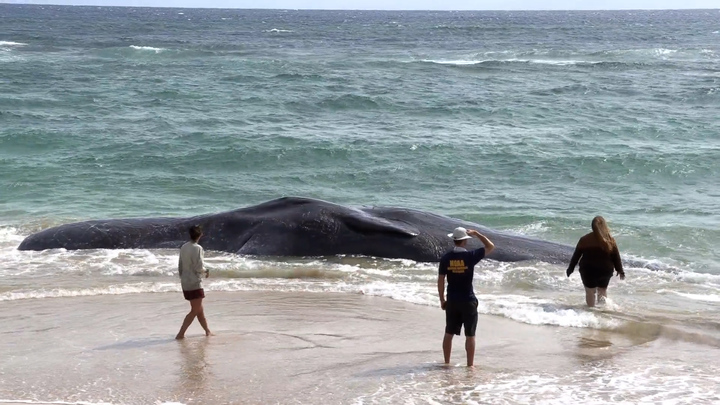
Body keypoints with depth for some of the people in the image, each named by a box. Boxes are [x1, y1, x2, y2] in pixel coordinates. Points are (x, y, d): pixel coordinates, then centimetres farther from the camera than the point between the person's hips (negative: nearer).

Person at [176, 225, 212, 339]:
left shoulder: (183, 247, 7)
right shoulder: (197, 248, -16)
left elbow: (180, 266, 13)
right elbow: (199, 267, -19)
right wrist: (206, 271, 1)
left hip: (185, 283, 8)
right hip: (194, 283, -8)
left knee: (199, 309, 18)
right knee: (195, 311, -3)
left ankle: (207, 331, 29)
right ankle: (180, 334, -9)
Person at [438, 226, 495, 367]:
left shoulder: (445, 258, -3)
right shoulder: (471, 256, -12)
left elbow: (440, 281, 0)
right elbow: (490, 246, 0)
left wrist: (442, 300, 11)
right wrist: (476, 233, 6)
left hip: (452, 301, 3)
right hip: (468, 301, -3)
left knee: (449, 333, 13)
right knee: (470, 335, 5)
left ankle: (446, 363, 20)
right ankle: (470, 365, 8)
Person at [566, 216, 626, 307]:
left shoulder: (584, 239, -8)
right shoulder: (610, 240, -7)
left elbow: (576, 255, -1)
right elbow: (616, 257, -1)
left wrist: (570, 268, 9)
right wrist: (620, 271, 10)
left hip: (588, 271, -1)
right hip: (605, 271, 1)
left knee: (590, 291, 12)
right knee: (603, 289, 24)